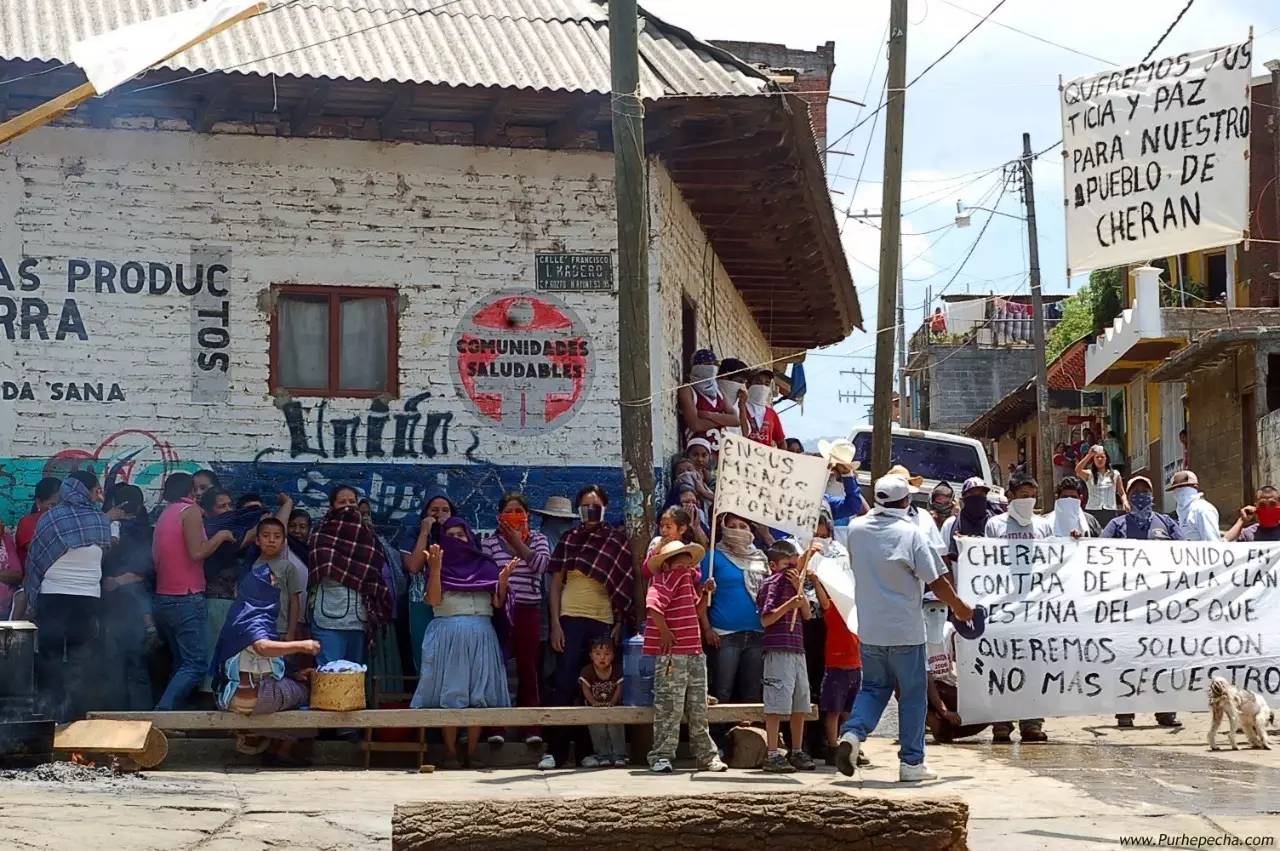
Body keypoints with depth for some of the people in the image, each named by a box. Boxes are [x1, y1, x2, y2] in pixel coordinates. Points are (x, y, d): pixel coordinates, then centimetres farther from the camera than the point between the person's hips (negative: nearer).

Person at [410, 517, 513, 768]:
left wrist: (503, 580, -8)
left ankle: (472, 751, 3)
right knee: (450, 694, -6)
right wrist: (435, 568, -16)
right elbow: (433, 600, -6)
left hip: (481, 634, 2)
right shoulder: (441, 566, 9)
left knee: (479, 694, -2)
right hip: (448, 634, -2)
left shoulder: (484, 566, 15)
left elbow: (498, 603, 9)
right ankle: (450, 752, -3)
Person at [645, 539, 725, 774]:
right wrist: (664, 632, -21)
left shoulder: (689, 578, 19)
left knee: (699, 710, 12)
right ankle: (662, 756, 2)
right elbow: (653, 604, -23)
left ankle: (706, 755, 19)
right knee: (669, 708, -5)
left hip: (694, 653, 9)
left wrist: (704, 593, 10)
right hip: (672, 654, -9)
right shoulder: (668, 578, -8)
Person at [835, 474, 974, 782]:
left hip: (869, 629, 4)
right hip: (905, 629, -4)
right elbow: (936, 581, -12)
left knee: (874, 687, 17)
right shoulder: (911, 533, -14)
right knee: (912, 694, 7)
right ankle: (911, 762, 10)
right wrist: (960, 607, 4)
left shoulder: (856, 529, 0)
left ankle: (852, 733, -7)